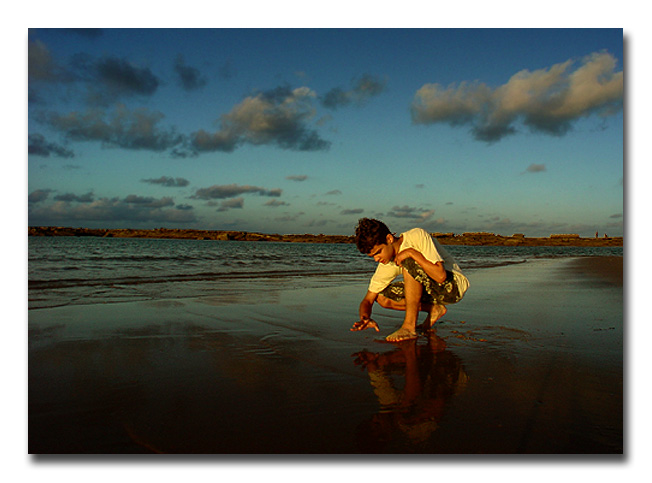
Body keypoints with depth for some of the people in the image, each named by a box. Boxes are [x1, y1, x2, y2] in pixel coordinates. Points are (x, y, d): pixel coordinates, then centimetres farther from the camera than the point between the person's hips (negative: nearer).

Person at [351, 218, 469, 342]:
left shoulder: (418, 236, -23)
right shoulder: (386, 264, -5)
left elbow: (441, 275, -31)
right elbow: (368, 300, -3)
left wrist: (412, 253, -31)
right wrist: (365, 318, -23)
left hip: (455, 286, -7)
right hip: (431, 290, 7)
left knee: (409, 263, -30)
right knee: (381, 297, -7)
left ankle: (409, 327, -26)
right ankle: (434, 309, 1)